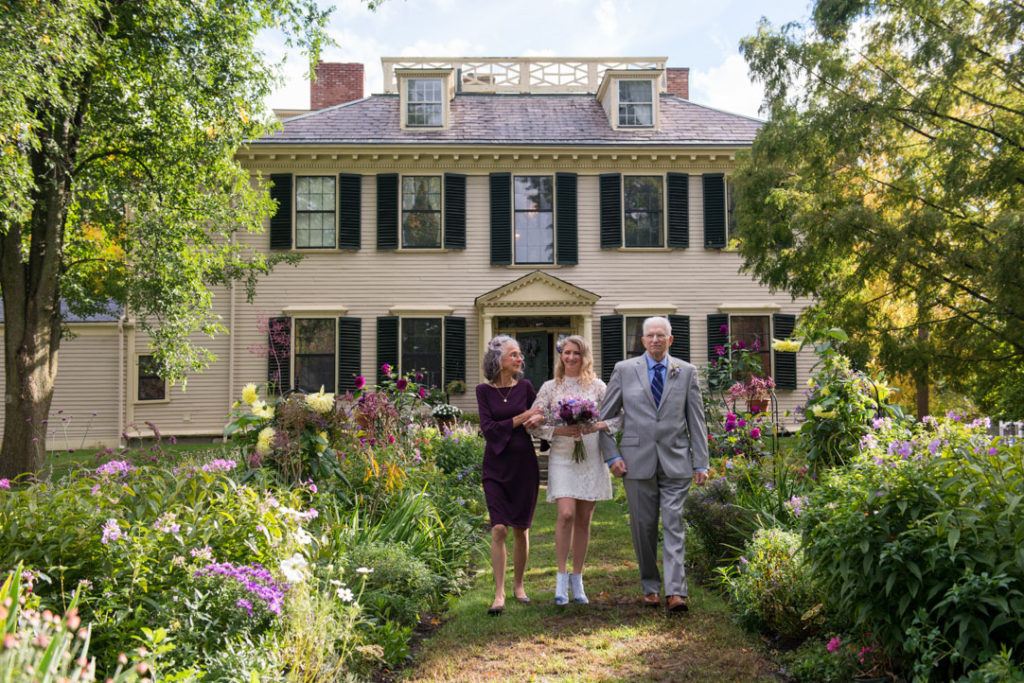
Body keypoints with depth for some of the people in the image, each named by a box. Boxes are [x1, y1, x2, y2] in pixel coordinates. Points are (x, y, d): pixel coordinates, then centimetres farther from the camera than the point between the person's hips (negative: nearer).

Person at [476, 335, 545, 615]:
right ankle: (499, 594, -5)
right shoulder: (484, 390, 0)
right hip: (496, 465, -2)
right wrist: (520, 419, -15)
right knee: (499, 529, -9)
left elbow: (539, 417, 11)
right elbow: (488, 428, -8)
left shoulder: (525, 387, 4)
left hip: (524, 463, 2)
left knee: (521, 529, 8)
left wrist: (538, 419, -13)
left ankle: (518, 585, 25)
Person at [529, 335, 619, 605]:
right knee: (566, 514, -18)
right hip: (562, 458, -2)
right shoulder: (550, 387, 5)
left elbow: (617, 417, 7)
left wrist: (596, 426, -12)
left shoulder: (597, 386, 7)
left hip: (591, 459, 2)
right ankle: (561, 576, -4)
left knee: (584, 520, 5)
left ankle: (577, 578, 17)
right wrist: (560, 430, -13)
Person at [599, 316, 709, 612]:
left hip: (675, 462, 0)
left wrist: (701, 463, 1)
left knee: (674, 524, -6)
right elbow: (605, 416, 7)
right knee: (643, 527, 6)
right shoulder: (624, 370, 5)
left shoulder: (686, 372, 7)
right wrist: (611, 456, -2)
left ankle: (675, 591, -7)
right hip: (637, 462, 0)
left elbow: (696, 420, 7)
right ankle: (650, 587, 20)